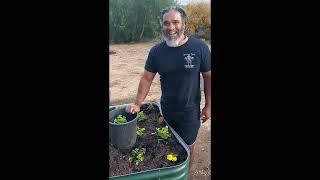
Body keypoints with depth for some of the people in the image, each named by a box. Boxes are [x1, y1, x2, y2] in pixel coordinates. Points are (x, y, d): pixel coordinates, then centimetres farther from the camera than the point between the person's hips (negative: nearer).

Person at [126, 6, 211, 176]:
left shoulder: (199, 48, -15)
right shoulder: (156, 51, -7)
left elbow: (208, 77, -8)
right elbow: (147, 78, -4)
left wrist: (208, 106, -5)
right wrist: (137, 104, -9)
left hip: (190, 111, -2)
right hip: (166, 109, 3)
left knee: (187, 146, 14)